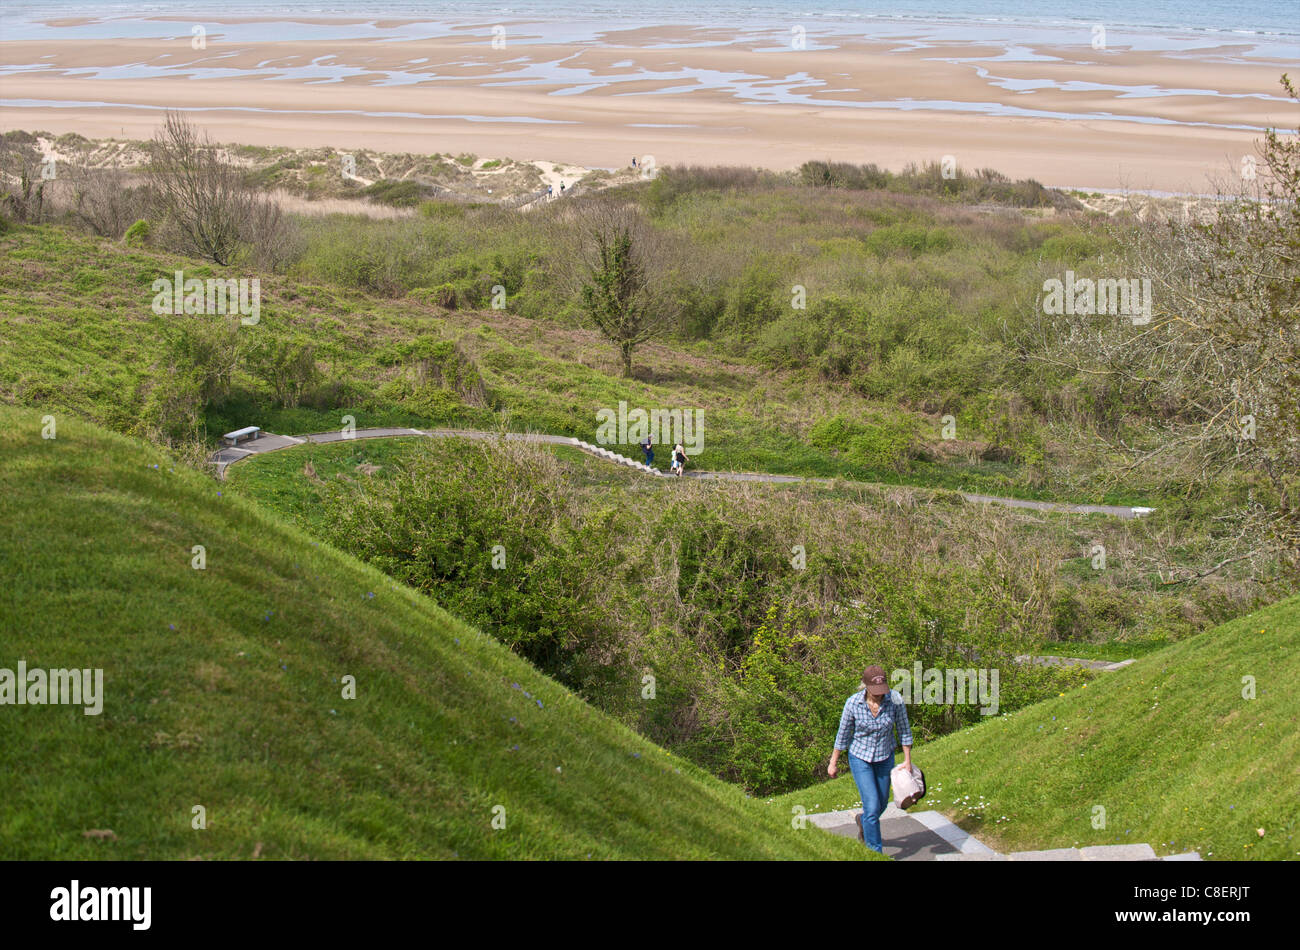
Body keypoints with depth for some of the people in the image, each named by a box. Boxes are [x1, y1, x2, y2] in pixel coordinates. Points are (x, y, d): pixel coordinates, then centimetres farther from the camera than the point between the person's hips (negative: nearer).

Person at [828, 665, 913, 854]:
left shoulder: (895, 699, -22)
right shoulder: (853, 703, -23)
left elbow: (904, 730, -7)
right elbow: (843, 734, -9)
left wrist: (907, 761, -2)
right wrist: (833, 763, 0)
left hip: (885, 757, 3)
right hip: (860, 758, -3)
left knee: (882, 803, 19)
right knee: (872, 806, -11)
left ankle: (863, 821, 53)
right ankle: (876, 852, 5)